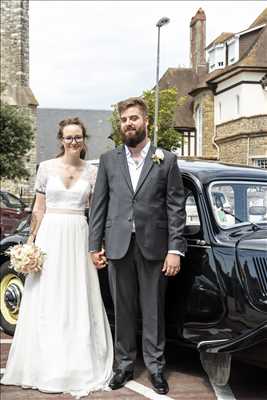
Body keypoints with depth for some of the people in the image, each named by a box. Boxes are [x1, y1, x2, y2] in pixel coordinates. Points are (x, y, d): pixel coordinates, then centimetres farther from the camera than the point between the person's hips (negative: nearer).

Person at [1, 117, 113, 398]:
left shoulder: (92, 172, 5)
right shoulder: (46, 167, 3)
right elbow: (38, 209, 5)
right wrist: (31, 240, -1)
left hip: (79, 237, 1)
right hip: (50, 236, 0)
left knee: (78, 300, 4)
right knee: (46, 300, 5)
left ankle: (77, 364, 17)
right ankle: (45, 365, 19)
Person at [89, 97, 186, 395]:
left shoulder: (167, 160, 2)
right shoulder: (108, 159, 8)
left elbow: (176, 208, -1)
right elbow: (98, 204, 7)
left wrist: (175, 249, -8)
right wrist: (94, 245, 2)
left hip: (153, 247, -1)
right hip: (118, 246, 2)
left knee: (153, 311, 8)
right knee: (123, 310, 10)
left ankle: (155, 366, 22)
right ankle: (124, 364, 24)